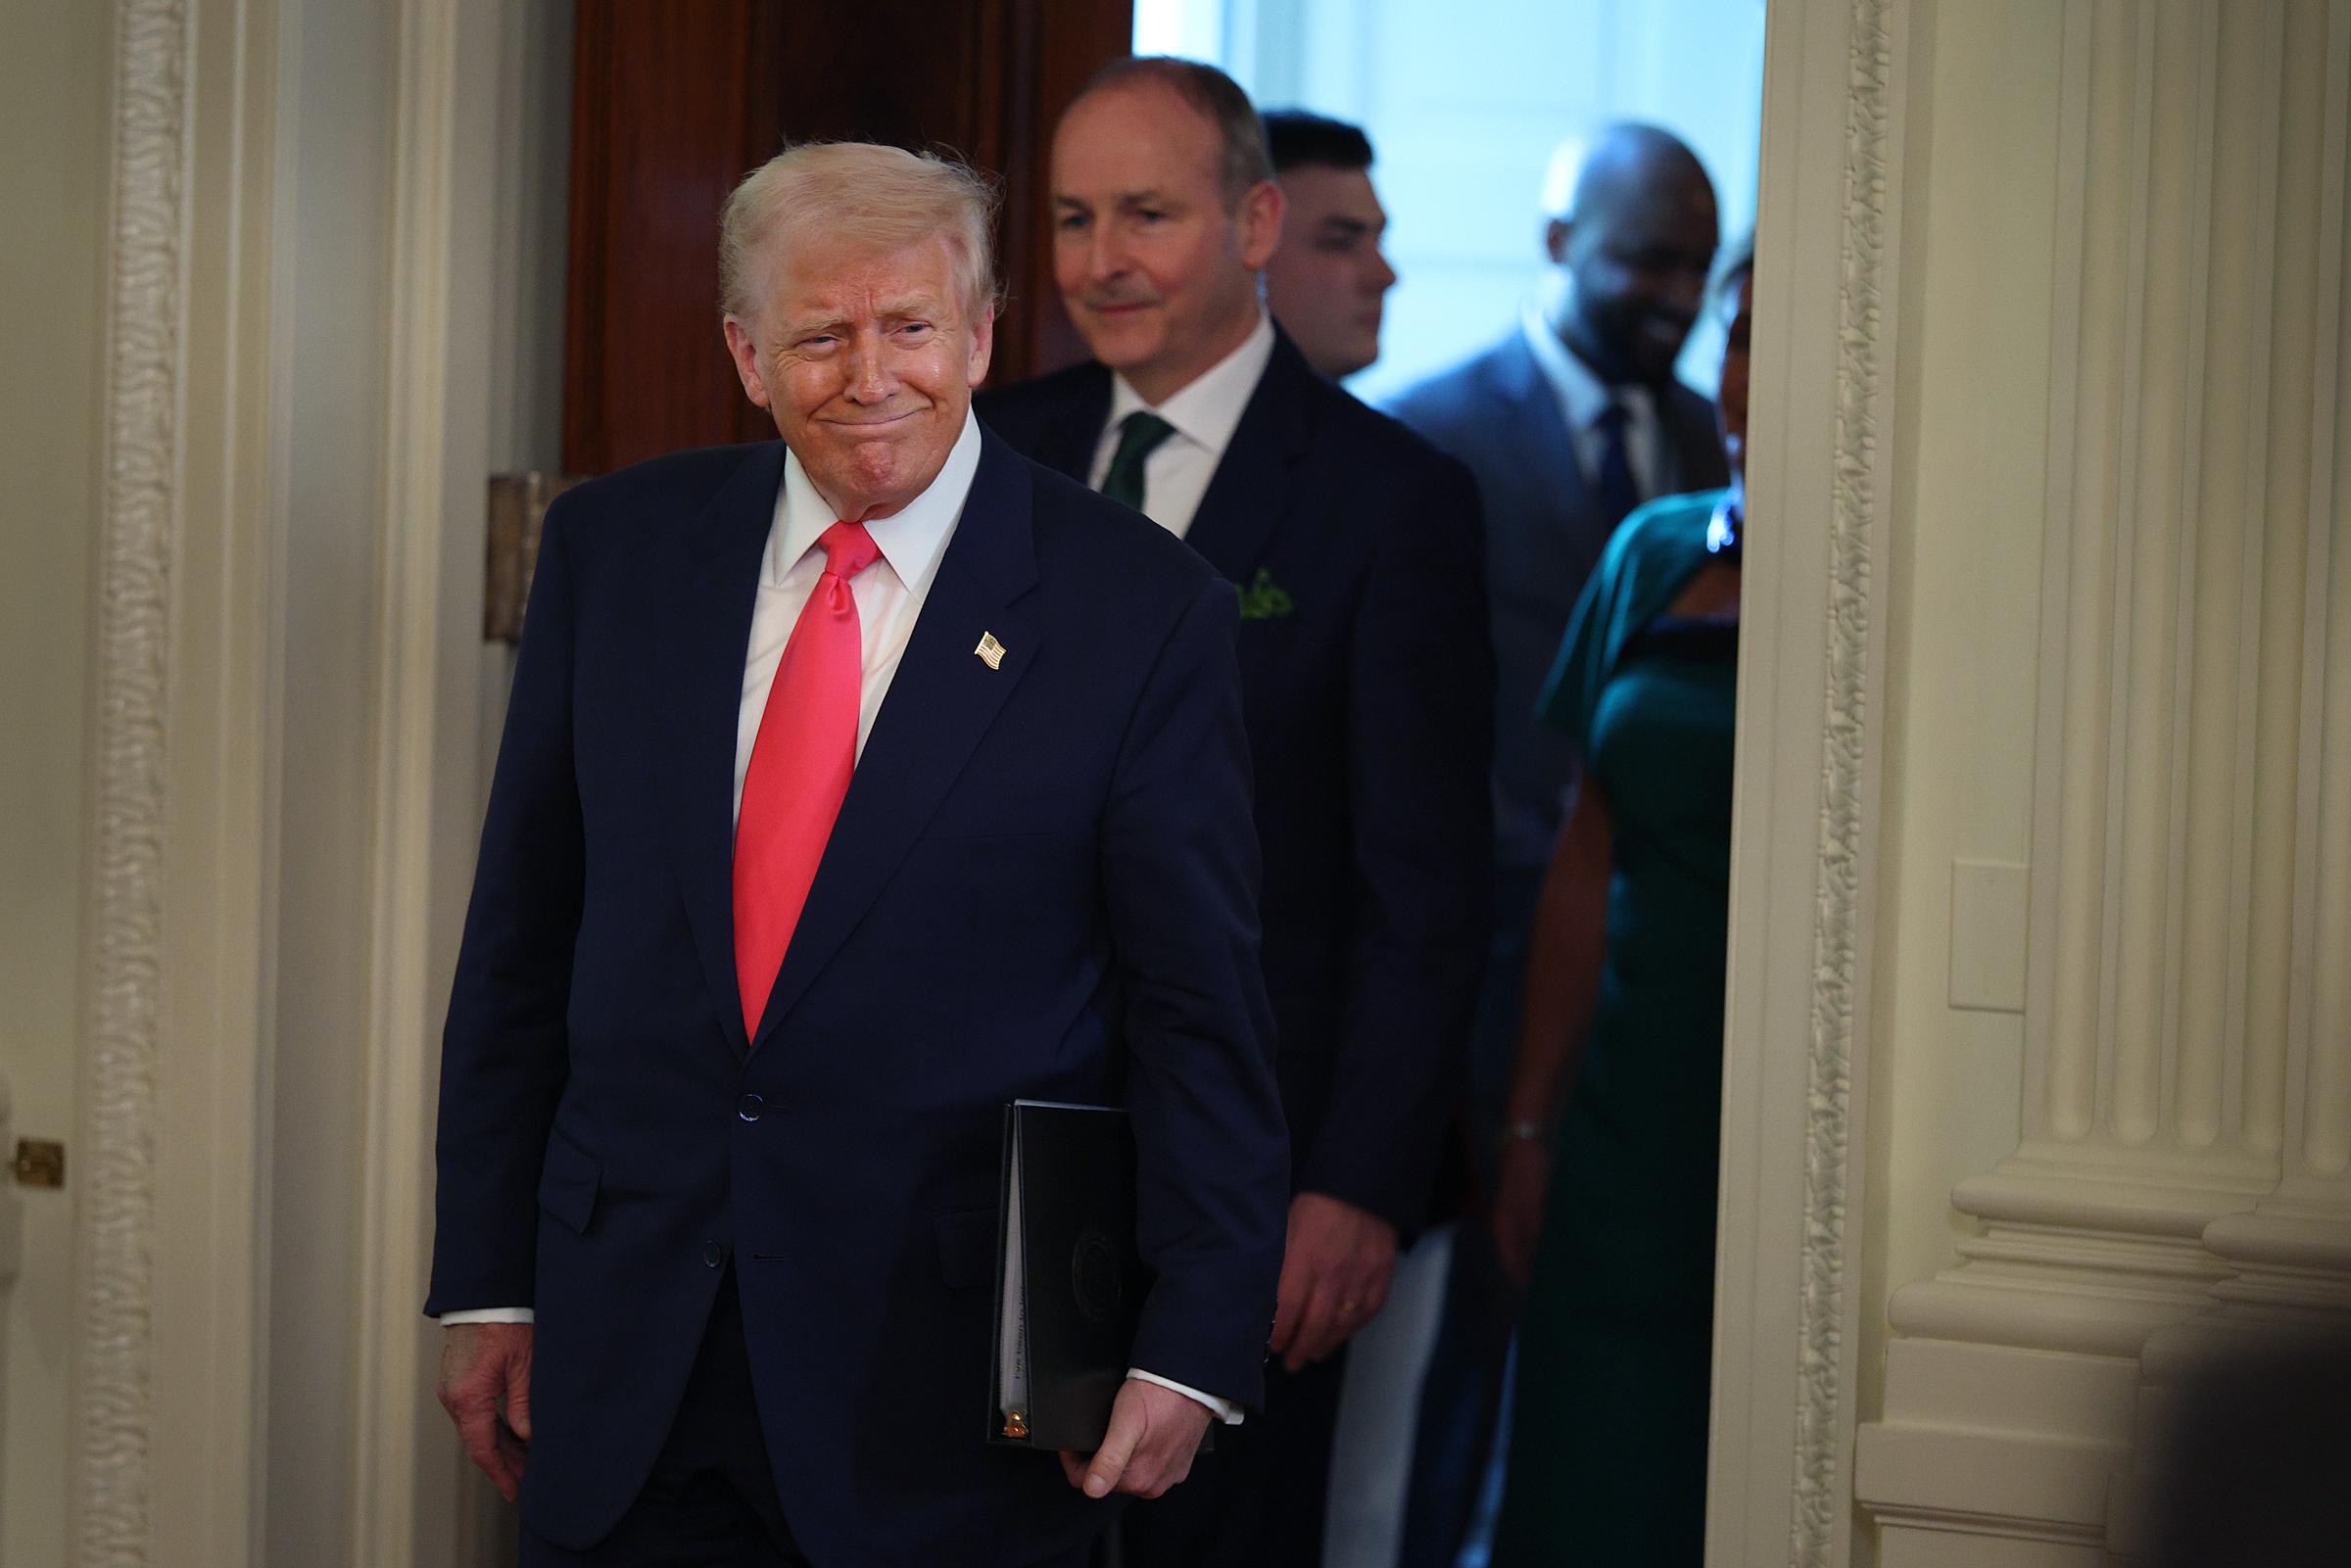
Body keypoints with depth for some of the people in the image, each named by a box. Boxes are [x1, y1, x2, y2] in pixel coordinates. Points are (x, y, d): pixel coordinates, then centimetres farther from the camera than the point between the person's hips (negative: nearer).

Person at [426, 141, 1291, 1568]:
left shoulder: (1142, 609, -6)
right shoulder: (615, 548, 4)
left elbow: (1201, 1010, -5)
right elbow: (523, 937, 8)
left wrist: (1193, 1346, -11)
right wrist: (489, 1282, 6)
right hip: (627, 1334, 3)